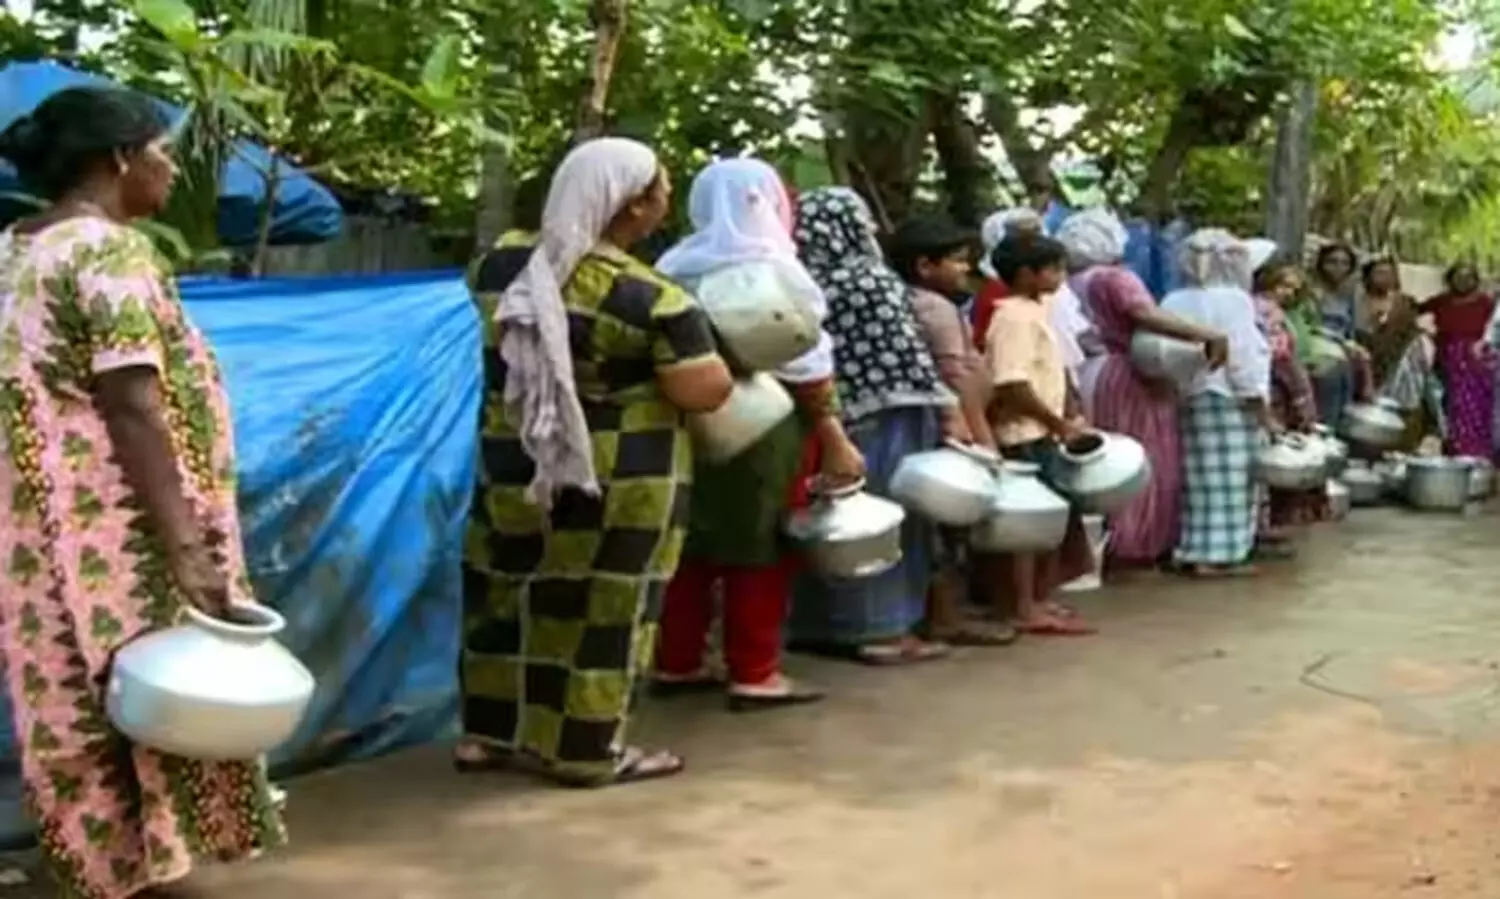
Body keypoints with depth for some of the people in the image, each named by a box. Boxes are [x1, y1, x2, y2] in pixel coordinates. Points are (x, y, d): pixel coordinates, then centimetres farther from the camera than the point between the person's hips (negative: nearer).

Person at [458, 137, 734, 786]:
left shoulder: (501, 263, 0)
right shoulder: (651, 300, -19)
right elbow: (707, 393, -18)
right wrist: (696, 341, 0)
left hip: (513, 461, 6)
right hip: (614, 479, -6)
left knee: (509, 592, 16)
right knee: (599, 608, 6)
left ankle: (488, 732, 25)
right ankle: (586, 751, 15)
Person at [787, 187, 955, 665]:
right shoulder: (873, 281, -11)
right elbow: (908, 354, -12)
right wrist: (949, 412, -7)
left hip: (823, 420, 6)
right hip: (886, 420, -6)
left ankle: (820, 625, 20)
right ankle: (884, 629, 7)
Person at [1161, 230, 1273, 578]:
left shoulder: (1173, 303, 10)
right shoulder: (1233, 300, -9)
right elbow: (1244, 359, -13)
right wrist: (1263, 410, -9)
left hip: (1184, 399, 7)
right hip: (1227, 401, -7)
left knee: (1196, 478, 12)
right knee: (1229, 480, -2)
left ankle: (1191, 550, 12)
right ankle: (1220, 554, -3)